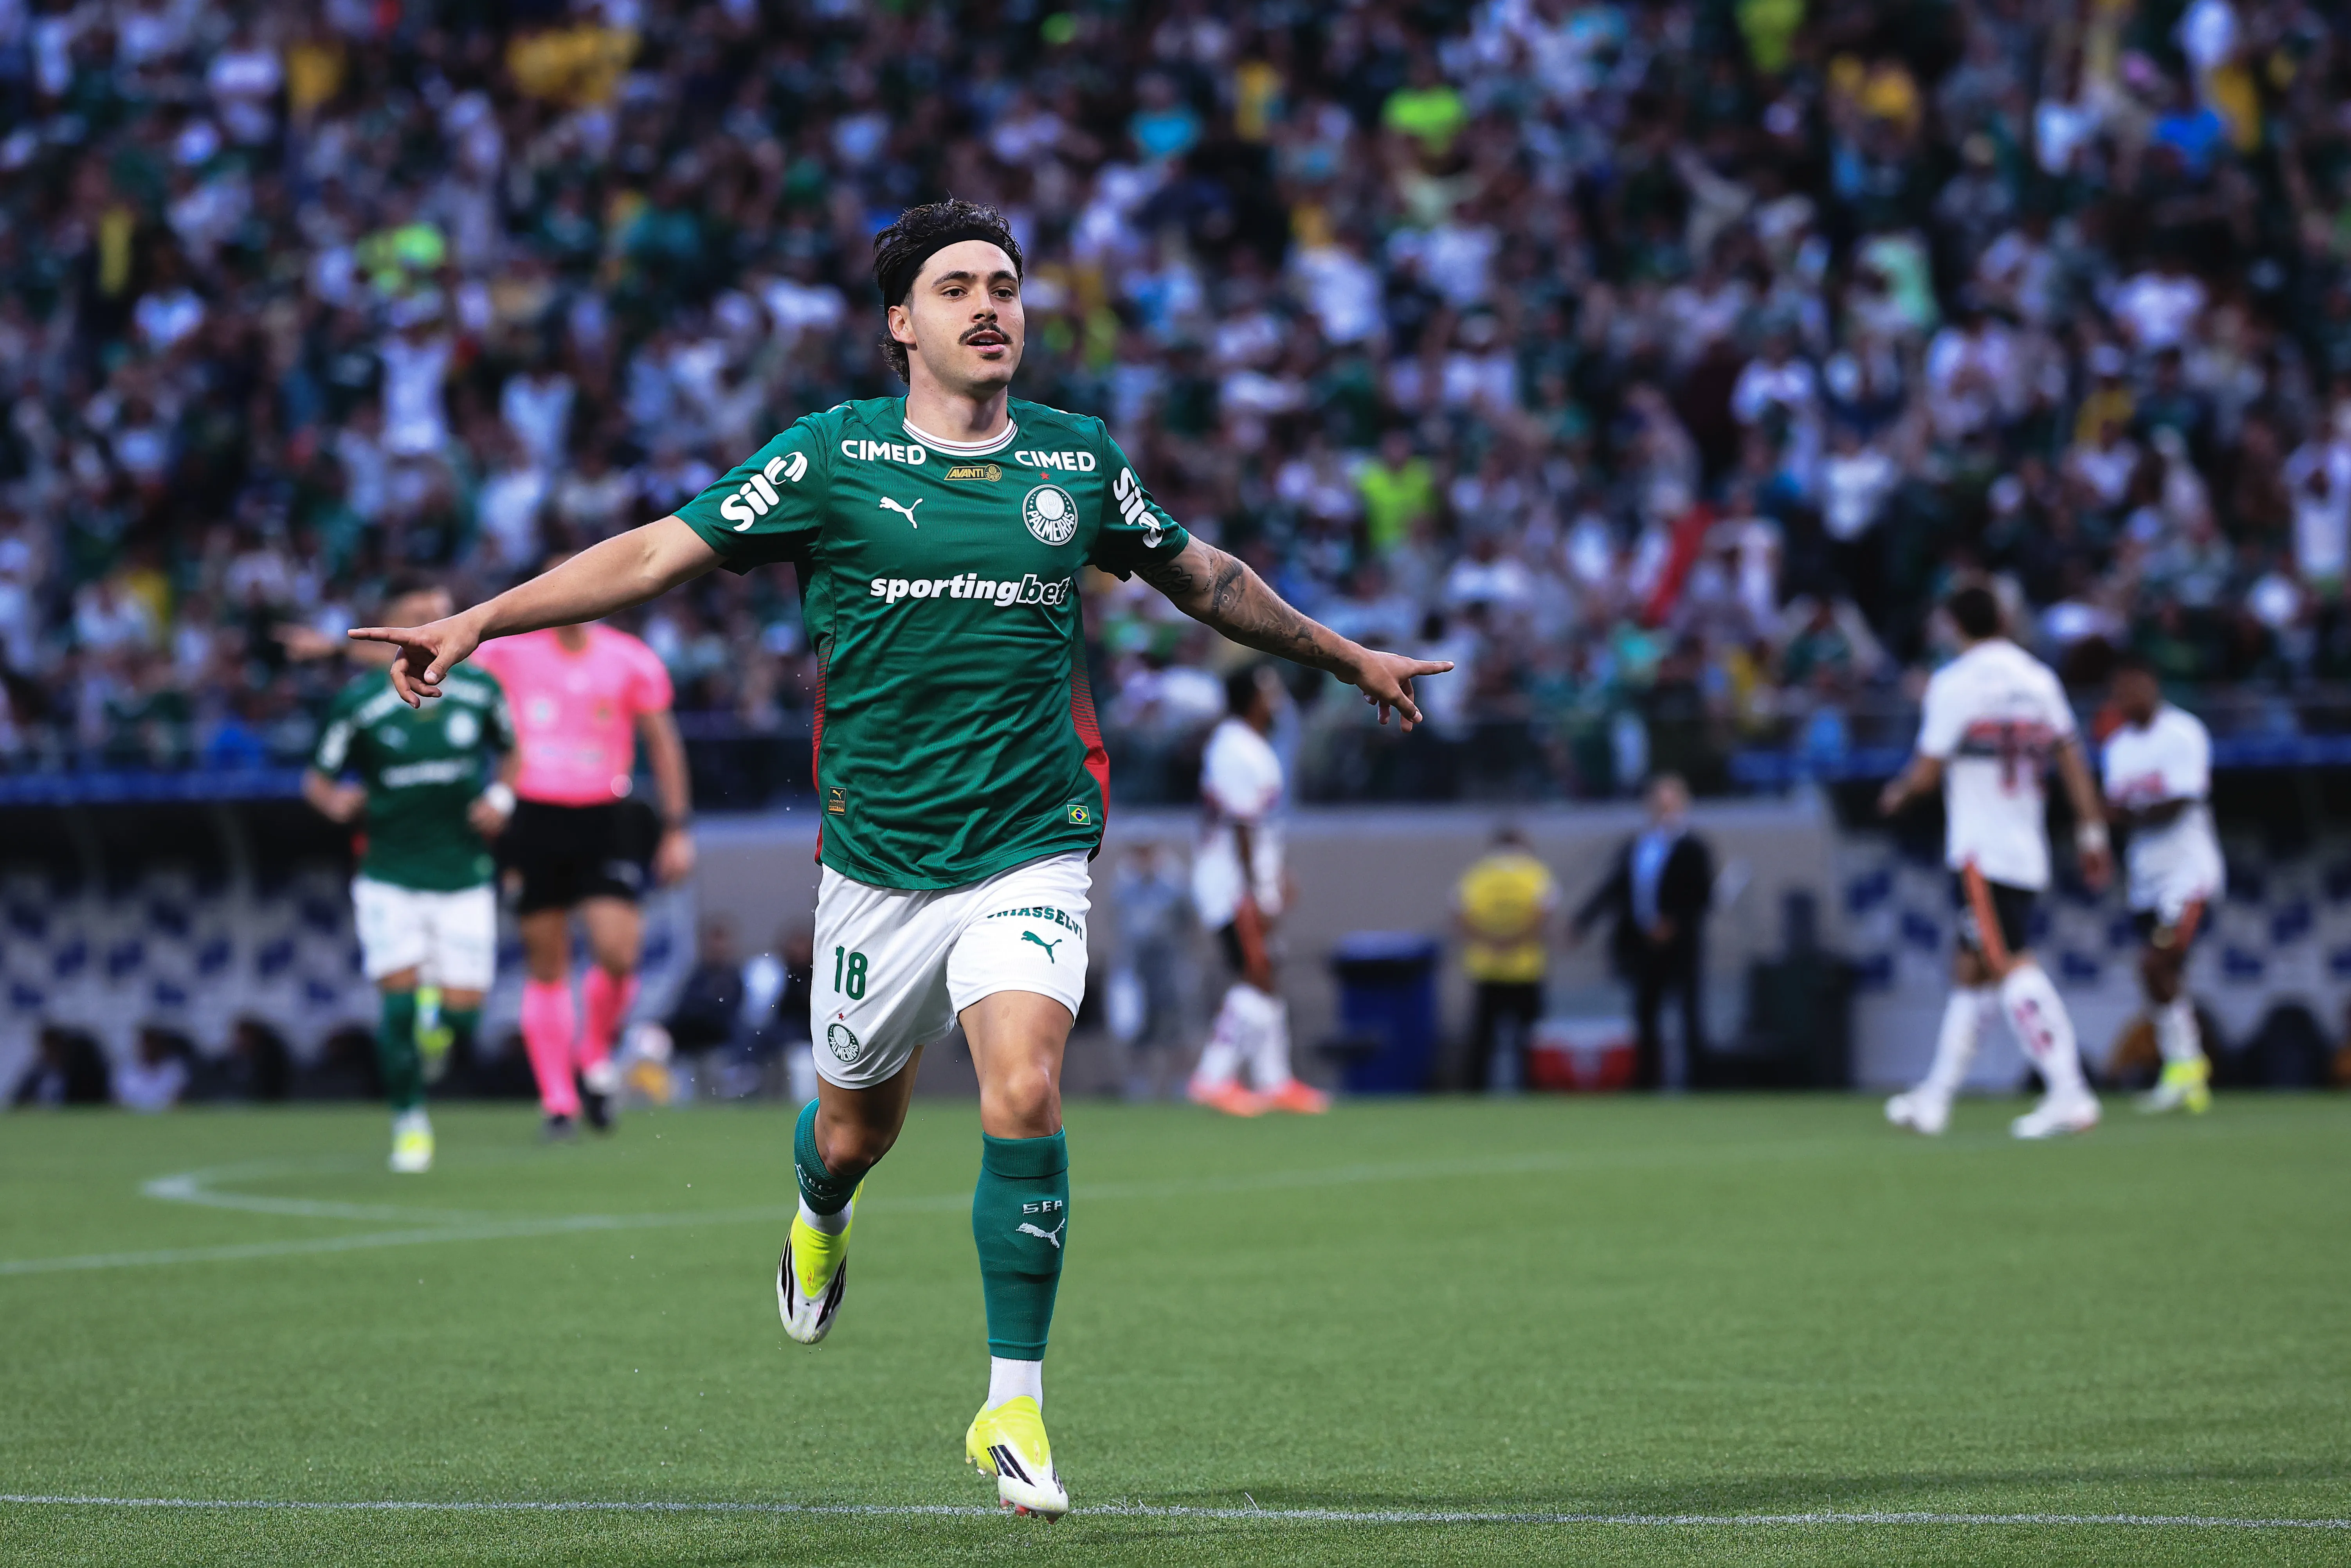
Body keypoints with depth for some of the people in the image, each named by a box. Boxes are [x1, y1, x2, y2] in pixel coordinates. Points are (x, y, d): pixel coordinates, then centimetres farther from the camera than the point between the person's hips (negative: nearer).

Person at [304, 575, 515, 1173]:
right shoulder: (359, 702, -9)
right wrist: (335, 801, -23)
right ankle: (409, 1120, 9)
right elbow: (317, 778, 0)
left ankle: (437, 1025, 36)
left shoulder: (480, 689, -2)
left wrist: (501, 797, -4)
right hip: (390, 878, -2)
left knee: (462, 1015, -3)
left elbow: (510, 753, 16)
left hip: (464, 876, 2)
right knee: (399, 998, -13)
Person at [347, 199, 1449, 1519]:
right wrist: (476, 623, -10)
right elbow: (658, 554, -3)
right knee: (859, 1123, 13)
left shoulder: (1078, 460, 5)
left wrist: (1346, 657, 32)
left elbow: (1201, 576, 23)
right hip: (880, 855, 0)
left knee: (1026, 1091, -20)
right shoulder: (834, 457, -3)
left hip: (1031, 850, 0)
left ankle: (1015, 1407, -10)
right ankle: (822, 1221, 53)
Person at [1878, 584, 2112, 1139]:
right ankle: (1934, 1100, 20)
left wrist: (1897, 795, 13)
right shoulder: (2039, 679, 10)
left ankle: (2070, 1094, -24)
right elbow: (2072, 759, 9)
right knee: (1969, 970, 14)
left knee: (2013, 968, -13)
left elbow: (1926, 773, -8)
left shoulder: (1954, 682, -9)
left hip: (1981, 853, -8)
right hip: (2029, 850, 8)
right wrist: (2092, 834, 12)